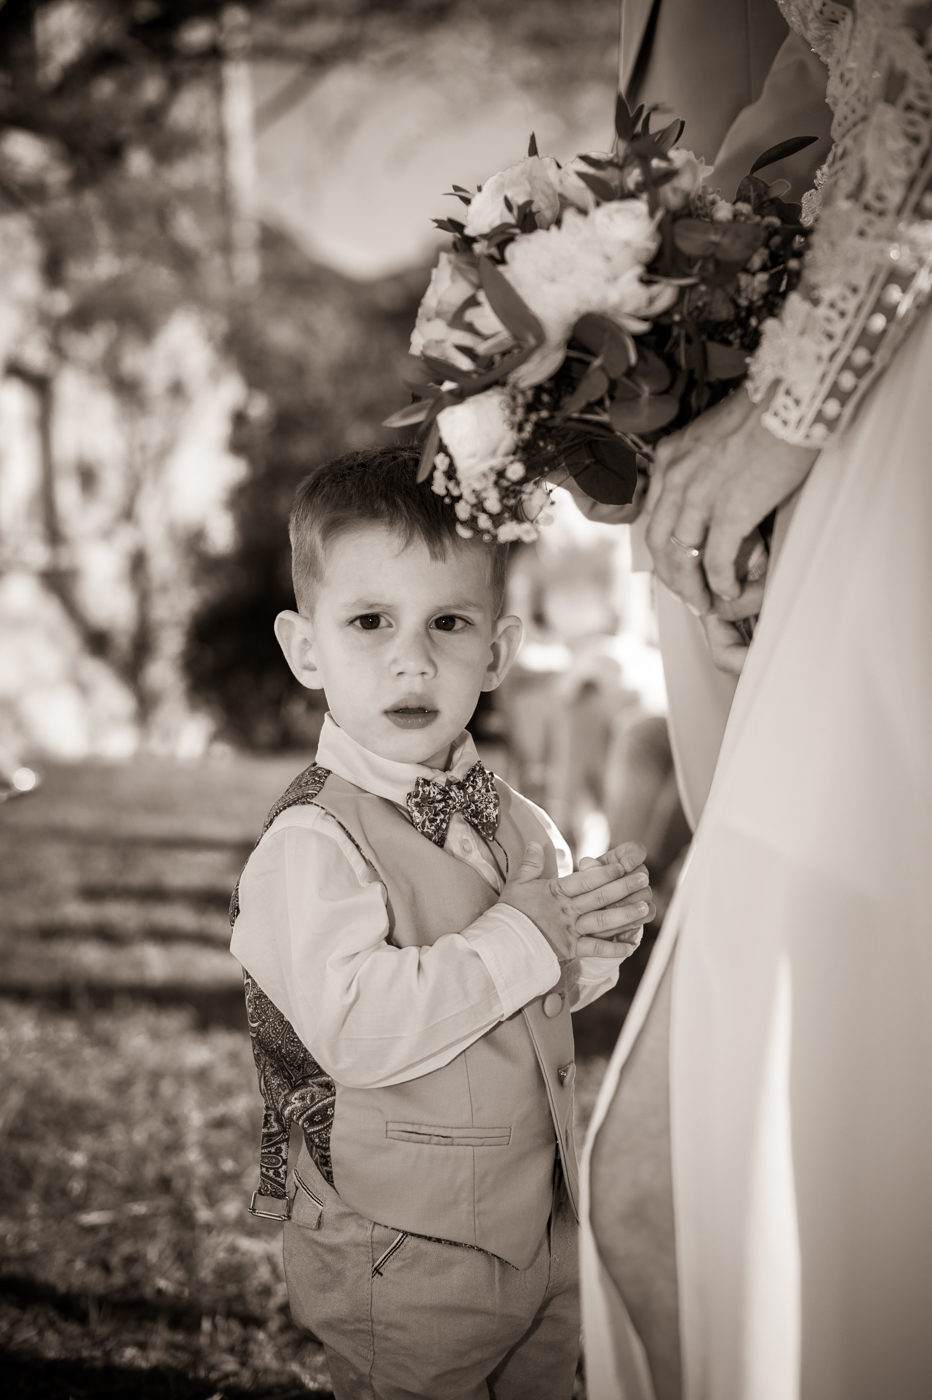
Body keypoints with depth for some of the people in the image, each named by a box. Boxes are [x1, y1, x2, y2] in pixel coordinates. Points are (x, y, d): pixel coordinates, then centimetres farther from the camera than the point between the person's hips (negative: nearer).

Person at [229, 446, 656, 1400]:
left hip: (543, 1231, 7)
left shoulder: (516, 822, 1)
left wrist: (596, 939, -11)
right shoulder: (311, 846, -22)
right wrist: (528, 933, -26)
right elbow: (361, 1029, -34)